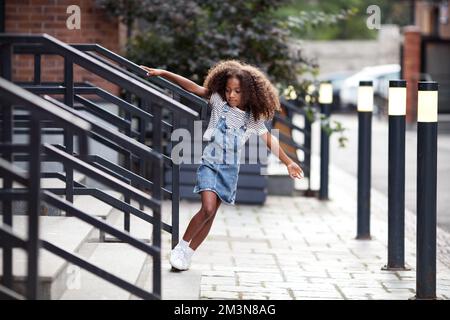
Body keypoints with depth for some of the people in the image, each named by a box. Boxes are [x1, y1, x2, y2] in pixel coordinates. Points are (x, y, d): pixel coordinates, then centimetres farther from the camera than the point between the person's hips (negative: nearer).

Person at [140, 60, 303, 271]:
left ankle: (188, 254, 16)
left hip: (230, 168, 3)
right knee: (207, 208, -19)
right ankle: (181, 247, -3)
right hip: (210, 162, -3)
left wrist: (288, 162, 5)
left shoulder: (254, 118, 0)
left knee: (211, 213, 4)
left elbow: (269, 140, 6)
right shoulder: (218, 101, -6)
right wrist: (163, 73, -15)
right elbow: (193, 88, -10)